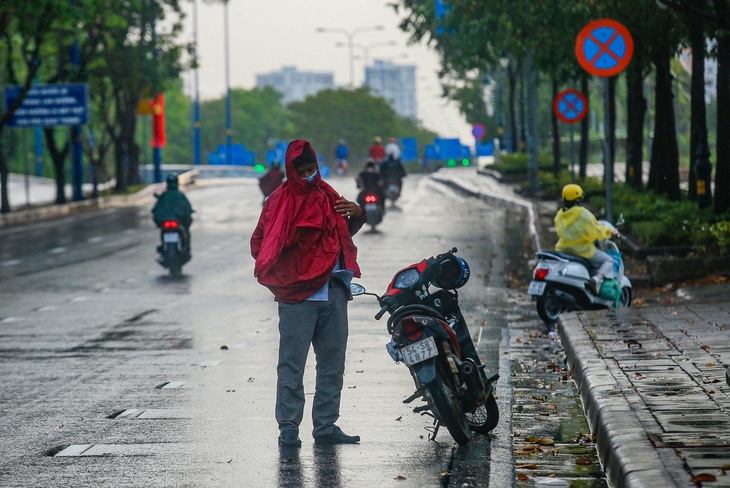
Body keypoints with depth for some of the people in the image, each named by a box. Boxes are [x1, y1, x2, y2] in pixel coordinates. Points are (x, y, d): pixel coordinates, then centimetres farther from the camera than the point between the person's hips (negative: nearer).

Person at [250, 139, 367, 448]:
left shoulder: (327, 196, 15)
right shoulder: (280, 201, -1)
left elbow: (344, 235, 27)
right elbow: (260, 245, -1)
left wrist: (358, 215, 8)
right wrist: (283, 278, -9)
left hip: (333, 294, 6)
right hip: (298, 297, -6)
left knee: (332, 364, 9)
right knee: (292, 364, -6)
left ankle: (325, 426, 16)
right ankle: (288, 428, -3)